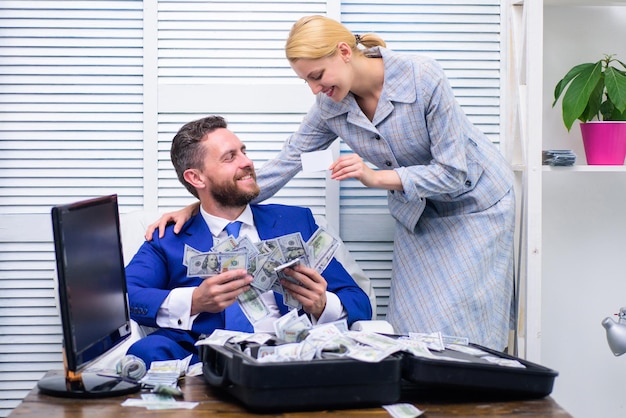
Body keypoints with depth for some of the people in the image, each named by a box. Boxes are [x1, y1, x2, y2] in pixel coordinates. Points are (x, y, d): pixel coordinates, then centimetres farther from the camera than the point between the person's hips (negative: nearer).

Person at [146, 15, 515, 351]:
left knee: (469, 327, -8)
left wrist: (376, 177, -35)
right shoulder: (331, 105, -13)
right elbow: (286, 164, -11)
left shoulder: (423, 77, -28)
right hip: (417, 210, 4)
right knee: (418, 326, -4)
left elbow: (453, 173, -25)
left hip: (473, 200, -4)